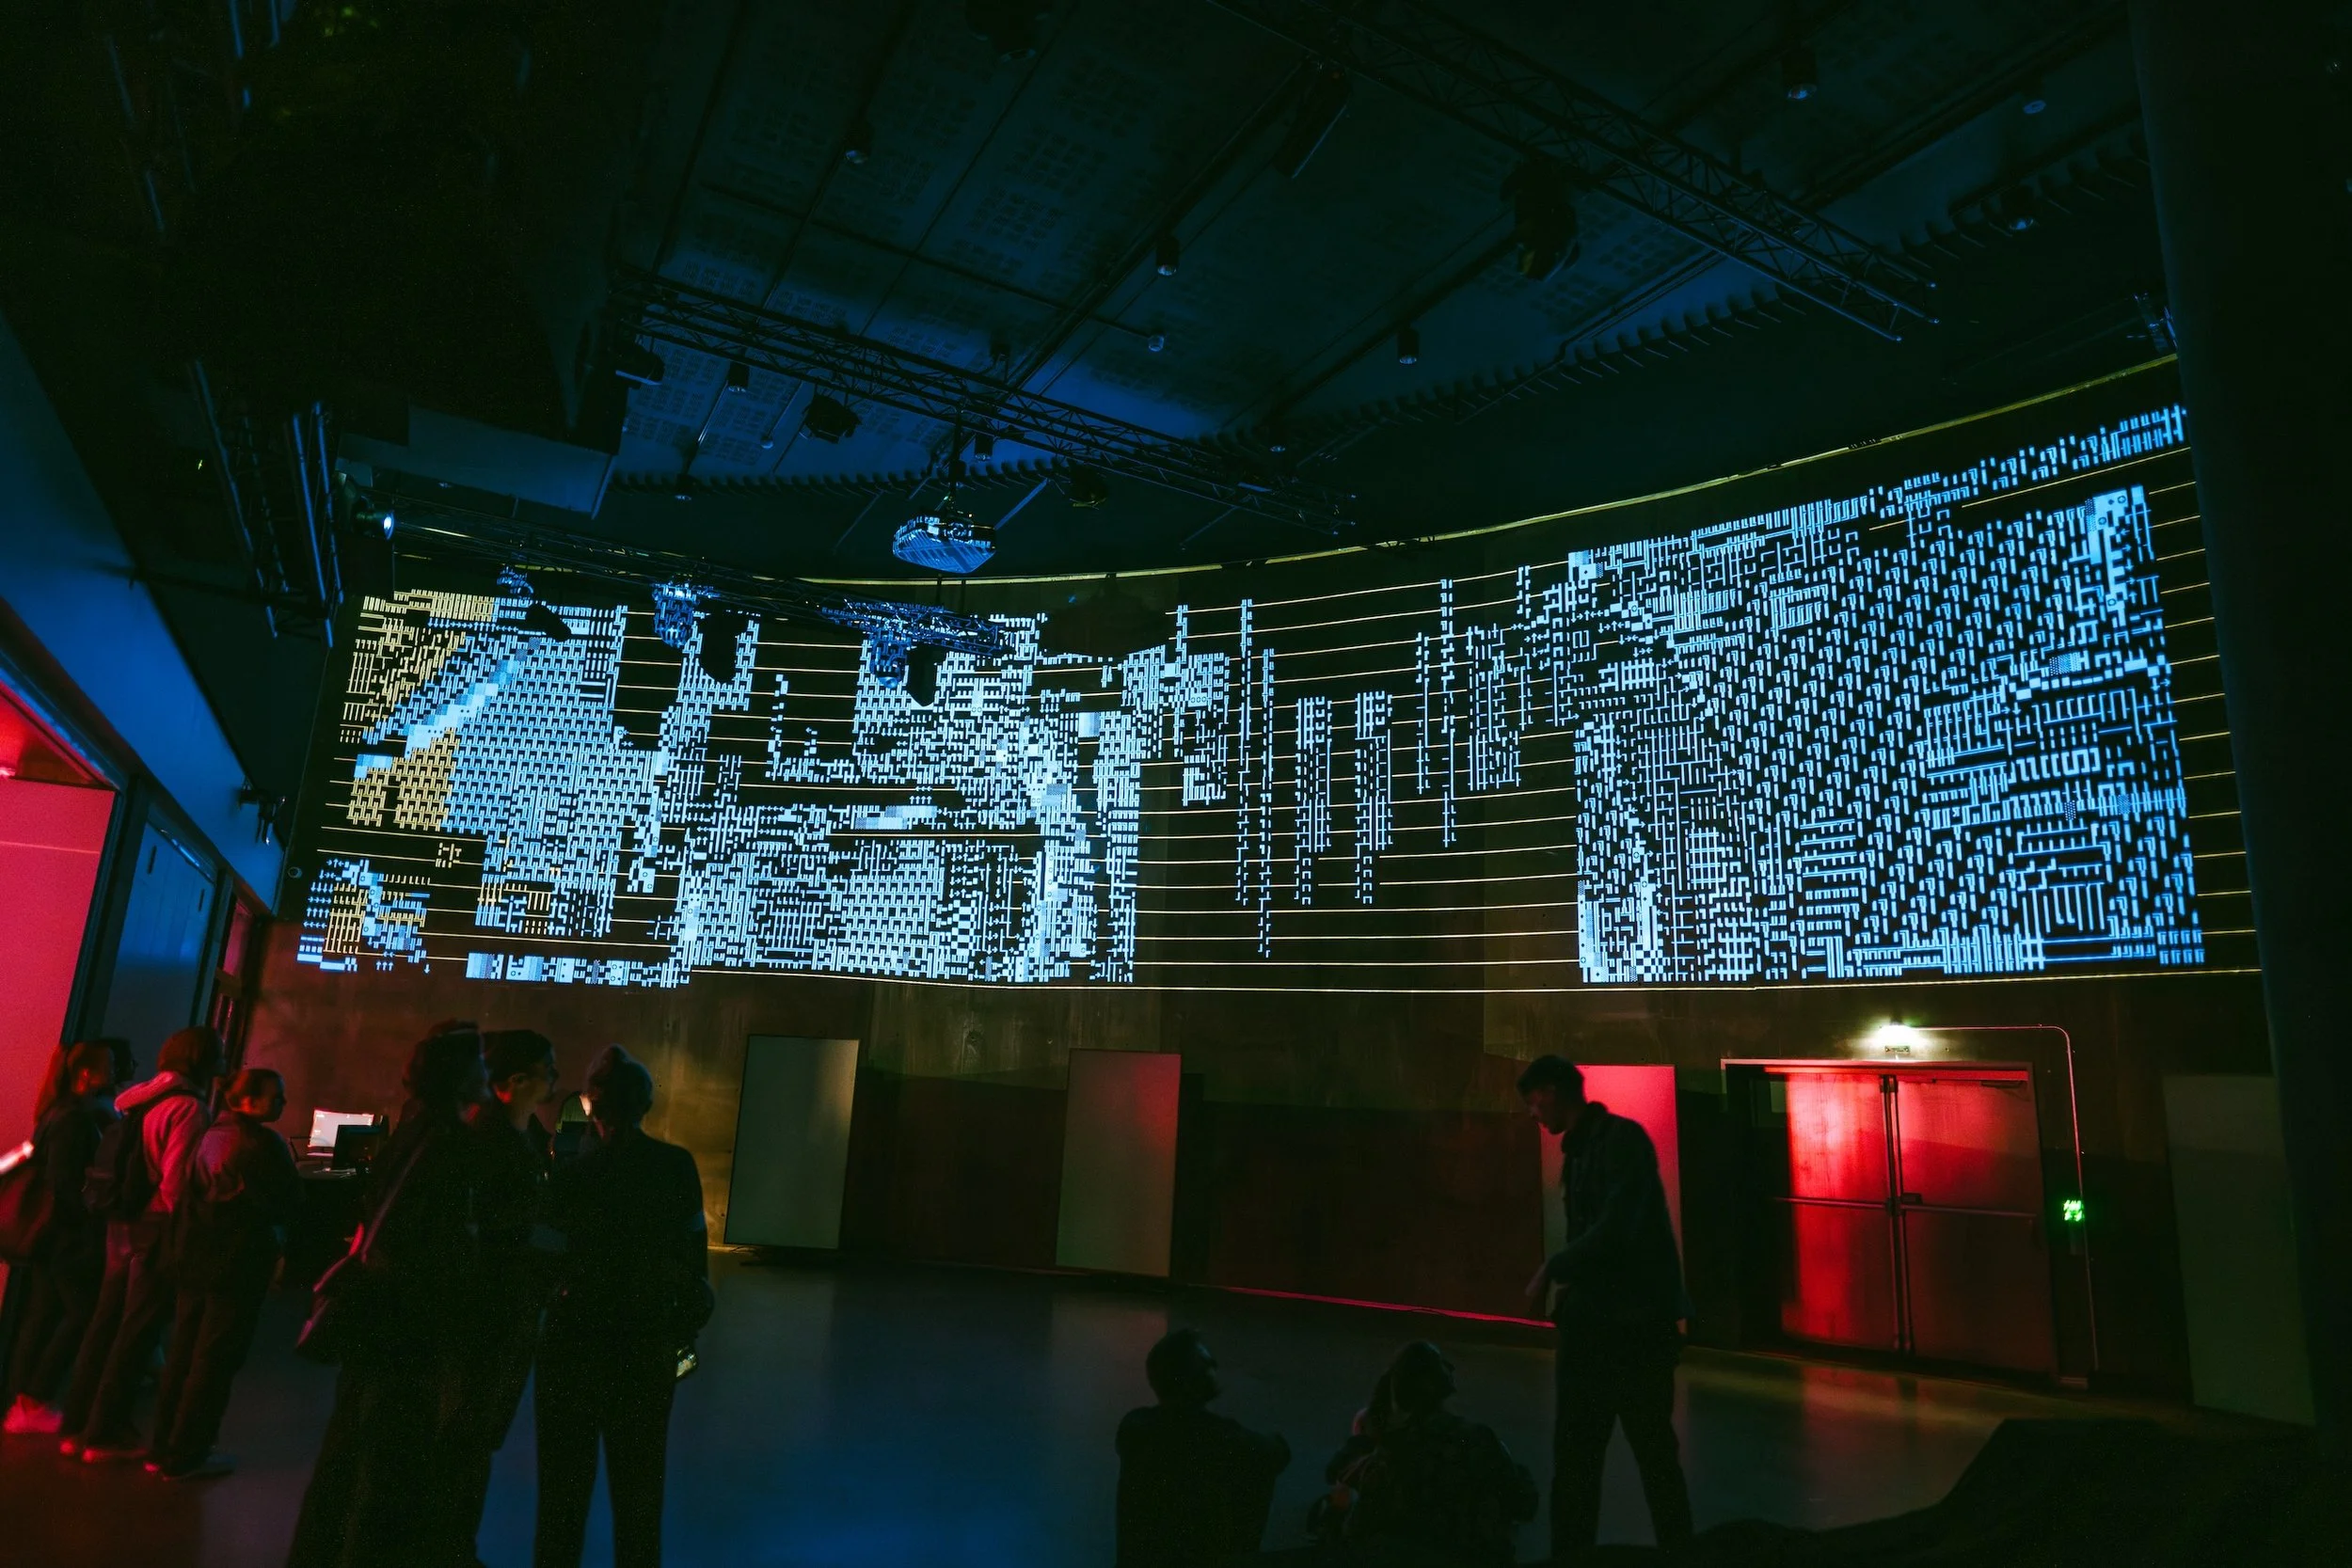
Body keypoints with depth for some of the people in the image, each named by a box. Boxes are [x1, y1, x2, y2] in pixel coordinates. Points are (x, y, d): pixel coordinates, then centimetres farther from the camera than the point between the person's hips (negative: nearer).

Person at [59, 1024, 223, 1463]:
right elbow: (176, 1183, -22)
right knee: (137, 1332, 2)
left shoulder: (139, 1100, 10)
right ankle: (106, 1435, 10)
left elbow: (116, 1166, 12)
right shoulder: (188, 1108, -18)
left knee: (106, 1323, 15)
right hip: (159, 1228, -8)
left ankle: (77, 1426, 23)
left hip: (122, 1224, 8)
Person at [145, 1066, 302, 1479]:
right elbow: (291, 1200, -10)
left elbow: (192, 1193, 17)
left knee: (182, 1354, 16)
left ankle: (163, 1448, 24)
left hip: (195, 1259, 9)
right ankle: (185, 1456, 6)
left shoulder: (211, 1136, 10)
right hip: (239, 1265, -8)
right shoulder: (264, 1142, -16)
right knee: (215, 1361, 1)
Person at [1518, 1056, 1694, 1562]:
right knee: (1573, 1453, 10)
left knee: (1655, 1453, 4)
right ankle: (1570, 1554, 19)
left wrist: (1553, 1269, -14)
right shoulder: (1577, 1149, 12)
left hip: (1638, 1322, -8)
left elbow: (1617, 1228, -23)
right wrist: (1567, 1293, 4)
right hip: (1590, 1321, 8)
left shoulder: (1623, 1139, -13)